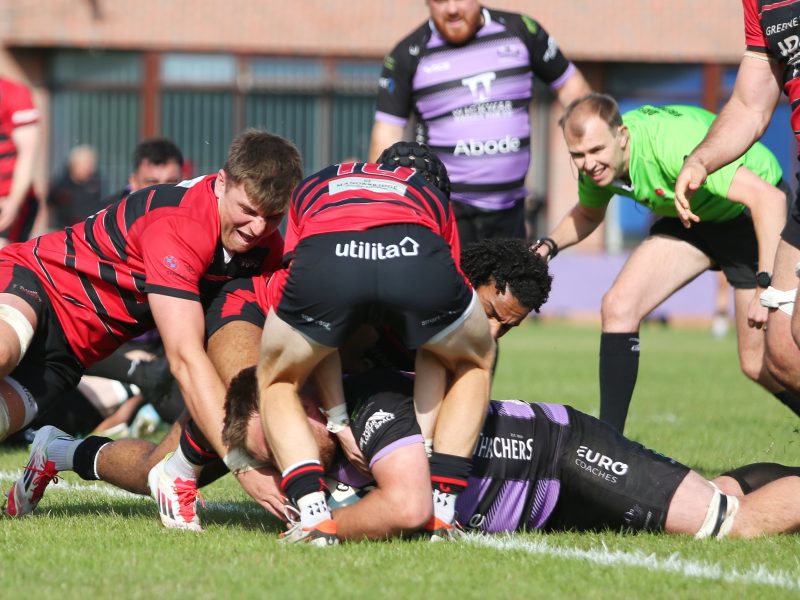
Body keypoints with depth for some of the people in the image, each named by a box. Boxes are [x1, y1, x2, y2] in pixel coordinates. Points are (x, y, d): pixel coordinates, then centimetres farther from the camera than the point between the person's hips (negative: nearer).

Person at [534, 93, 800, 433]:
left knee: (758, 363, -9)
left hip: (751, 215, -6)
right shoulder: (595, 163, -14)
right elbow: (587, 214, 11)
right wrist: (548, 246, -9)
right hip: (691, 219, 6)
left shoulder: (673, 145, -38)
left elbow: (769, 197, -41)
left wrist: (767, 286, -46)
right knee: (618, 306, -11)